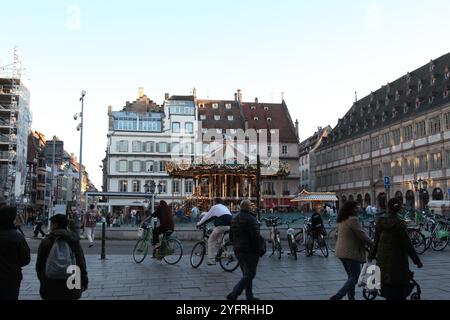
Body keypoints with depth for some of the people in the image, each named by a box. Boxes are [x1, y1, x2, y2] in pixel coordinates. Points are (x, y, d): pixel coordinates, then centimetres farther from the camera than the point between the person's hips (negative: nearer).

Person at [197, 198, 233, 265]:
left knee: (211, 241, 4)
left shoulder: (215, 207, 10)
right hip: (229, 226, 7)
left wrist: (199, 224, 21)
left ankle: (211, 260, -2)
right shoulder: (225, 207, 29)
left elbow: (207, 217, 10)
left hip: (221, 226, -7)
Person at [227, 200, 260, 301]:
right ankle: (233, 295, -12)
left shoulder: (234, 219, 12)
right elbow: (255, 237, -20)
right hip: (249, 251, -9)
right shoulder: (250, 219, -15)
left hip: (238, 251, 9)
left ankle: (249, 296, 21)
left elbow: (231, 237, 16)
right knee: (249, 275, -5)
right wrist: (257, 250, -12)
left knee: (246, 274, 18)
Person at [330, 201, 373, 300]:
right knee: (354, 277, -3)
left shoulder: (341, 220, 13)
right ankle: (337, 296, -11)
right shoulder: (353, 219, -16)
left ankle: (351, 297, 21)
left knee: (351, 276, 18)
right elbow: (361, 235, -16)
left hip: (341, 252, 10)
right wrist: (371, 244, -1)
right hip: (351, 252, -10)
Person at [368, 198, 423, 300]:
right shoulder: (399, 223, -17)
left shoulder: (380, 221, -2)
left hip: (382, 257, 5)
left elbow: (376, 240, 5)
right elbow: (407, 244, -16)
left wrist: (372, 254, 18)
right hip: (397, 258, -5)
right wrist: (417, 260, -9)